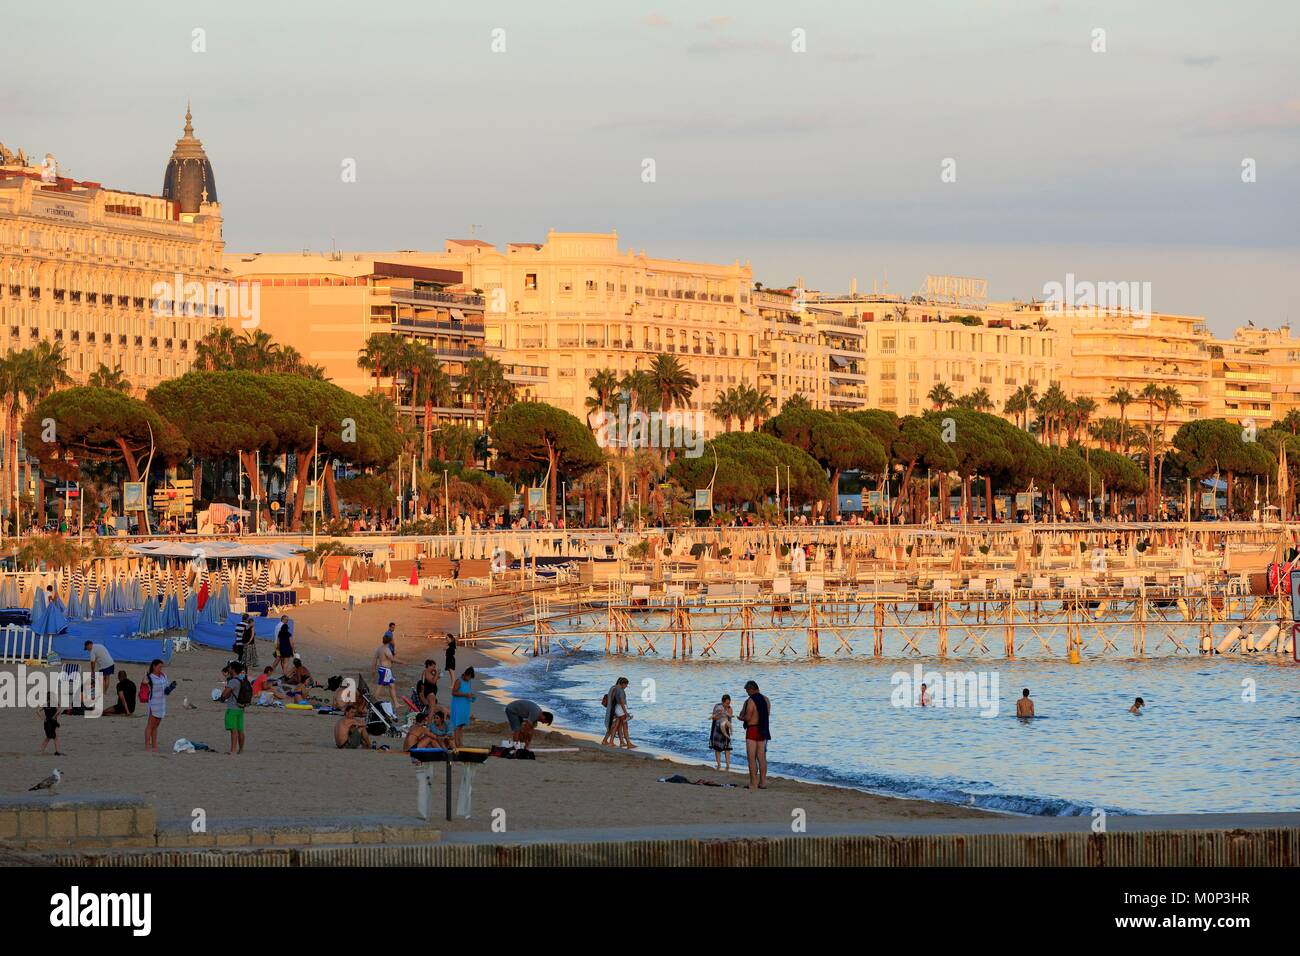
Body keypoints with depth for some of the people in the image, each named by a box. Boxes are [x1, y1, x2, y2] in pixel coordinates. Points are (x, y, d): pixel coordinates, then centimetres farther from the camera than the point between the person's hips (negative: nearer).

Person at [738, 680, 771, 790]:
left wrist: (741, 718, 3)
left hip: (752, 730, -7)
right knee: (762, 758, 12)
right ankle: (763, 782, 13)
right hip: (763, 731, 7)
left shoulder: (750, 701, -15)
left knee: (752, 758, -2)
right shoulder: (766, 700, 5)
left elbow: (748, 717, -20)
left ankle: (753, 784, -5)